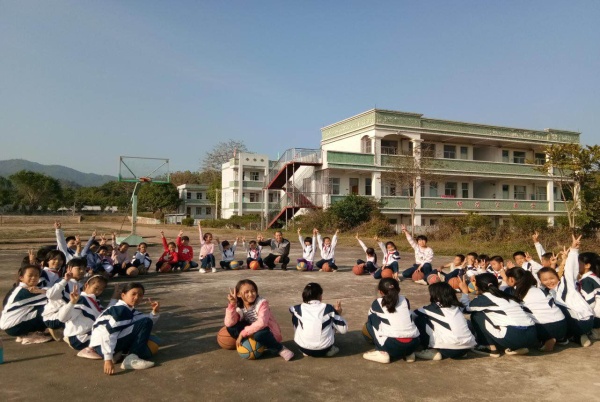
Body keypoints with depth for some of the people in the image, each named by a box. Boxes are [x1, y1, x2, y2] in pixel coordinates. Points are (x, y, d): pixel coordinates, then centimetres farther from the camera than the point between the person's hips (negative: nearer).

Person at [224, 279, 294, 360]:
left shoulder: (262, 303, -21)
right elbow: (229, 324, -22)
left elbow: (262, 323, -35)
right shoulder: (239, 307, -7)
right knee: (231, 327, -15)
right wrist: (232, 305, -32)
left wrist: (243, 333, -33)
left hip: (270, 335, -4)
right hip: (253, 332, 5)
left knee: (259, 334, -41)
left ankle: (280, 349, -15)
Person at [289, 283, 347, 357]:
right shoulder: (328, 308, -5)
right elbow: (343, 329, 0)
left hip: (303, 349, 0)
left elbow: (292, 309, 26)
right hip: (324, 350, 0)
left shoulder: (298, 309, -1)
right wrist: (338, 313, 17)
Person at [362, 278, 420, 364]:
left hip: (392, 345, -5)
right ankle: (408, 353, 17)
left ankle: (382, 353, 9)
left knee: (369, 322, 16)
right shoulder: (405, 300, 19)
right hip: (413, 344, 5)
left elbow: (370, 319, 29)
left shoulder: (378, 302, 11)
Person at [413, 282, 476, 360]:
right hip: (467, 348, 7)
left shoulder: (434, 308, 0)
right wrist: (465, 292, 51)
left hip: (450, 349, -7)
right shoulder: (457, 306, 15)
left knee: (419, 320, 3)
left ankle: (433, 352, 7)